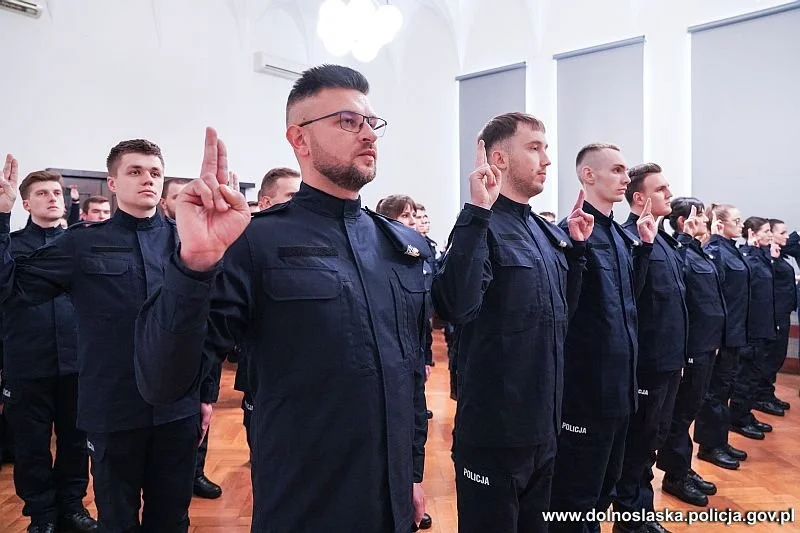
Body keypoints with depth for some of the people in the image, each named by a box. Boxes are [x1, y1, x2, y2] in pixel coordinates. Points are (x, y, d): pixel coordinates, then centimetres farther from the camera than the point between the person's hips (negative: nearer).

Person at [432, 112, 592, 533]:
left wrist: (576, 247, 9)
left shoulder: (547, 232, 10)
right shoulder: (481, 227, -15)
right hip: (495, 428, -8)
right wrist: (477, 213, -31)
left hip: (545, 425, 8)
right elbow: (454, 307, -31)